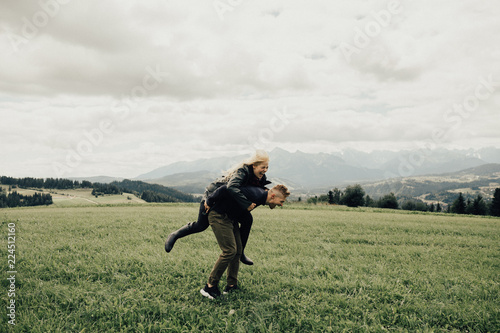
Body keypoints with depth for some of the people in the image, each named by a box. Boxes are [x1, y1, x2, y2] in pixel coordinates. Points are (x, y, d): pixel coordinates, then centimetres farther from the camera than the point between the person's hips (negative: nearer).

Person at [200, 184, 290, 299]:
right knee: (229, 251, -14)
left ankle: (231, 286, 15)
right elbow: (226, 189, -29)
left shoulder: (261, 194, 1)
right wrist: (209, 202, -17)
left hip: (231, 218, 10)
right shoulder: (255, 195, -29)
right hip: (219, 216, -10)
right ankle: (210, 287, -4)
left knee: (238, 250, 7)